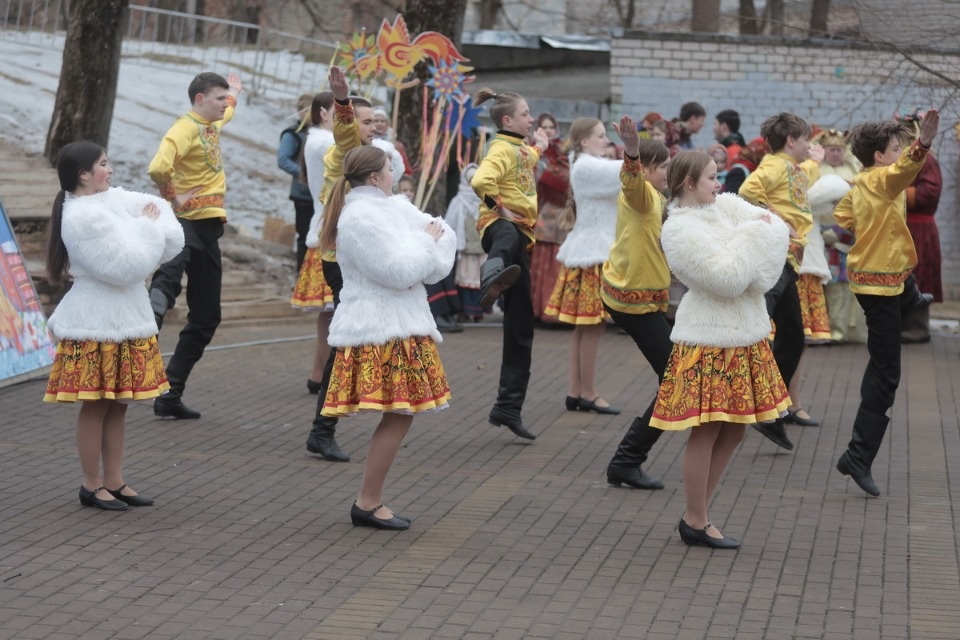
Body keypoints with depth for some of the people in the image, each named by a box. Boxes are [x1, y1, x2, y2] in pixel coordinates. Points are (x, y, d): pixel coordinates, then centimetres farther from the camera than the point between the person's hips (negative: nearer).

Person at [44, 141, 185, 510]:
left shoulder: (111, 200, 7)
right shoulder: (84, 217, -20)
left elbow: (158, 209, 9)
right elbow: (128, 266, -22)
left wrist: (151, 227, -9)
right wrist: (148, 228, -9)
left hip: (124, 321, 9)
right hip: (98, 326, -9)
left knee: (118, 404, 12)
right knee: (96, 406, 0)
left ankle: (114, 481, 20)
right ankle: (92, 486, 9)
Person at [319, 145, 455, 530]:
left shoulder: (395, 206, 15)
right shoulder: (360, 218, -14)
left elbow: (445, 235, 11)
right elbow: (399, 271, -19)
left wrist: (429, 253, -8)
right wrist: (426, 242, -5)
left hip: (400, 327, 9)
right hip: (379, 332, -9)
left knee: (399, 416, 7)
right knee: (398, 416, -10)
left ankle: (370, 501, 12)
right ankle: (368, 504, -4)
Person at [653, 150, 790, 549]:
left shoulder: (727, 206, 9)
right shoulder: (678, 229, -14)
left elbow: (778, 230, -2)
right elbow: (727, 279, -21)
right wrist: (751, 236, -13)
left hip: (746, 336, 8)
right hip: (708, 341, -8)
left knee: (734, 431, 12)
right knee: (707, 433, -3)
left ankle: (697, 514, 21)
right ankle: (695, 523, 9)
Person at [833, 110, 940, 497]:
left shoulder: (861, 184, 4)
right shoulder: (880, 181, -22)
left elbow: (843, 215, 22)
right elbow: (902, 170, -47)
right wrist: (922, 146, -63)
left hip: (880, 273, 9)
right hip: (880, 280, -9)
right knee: (886, 374, -8)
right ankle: (859, 457, -9)